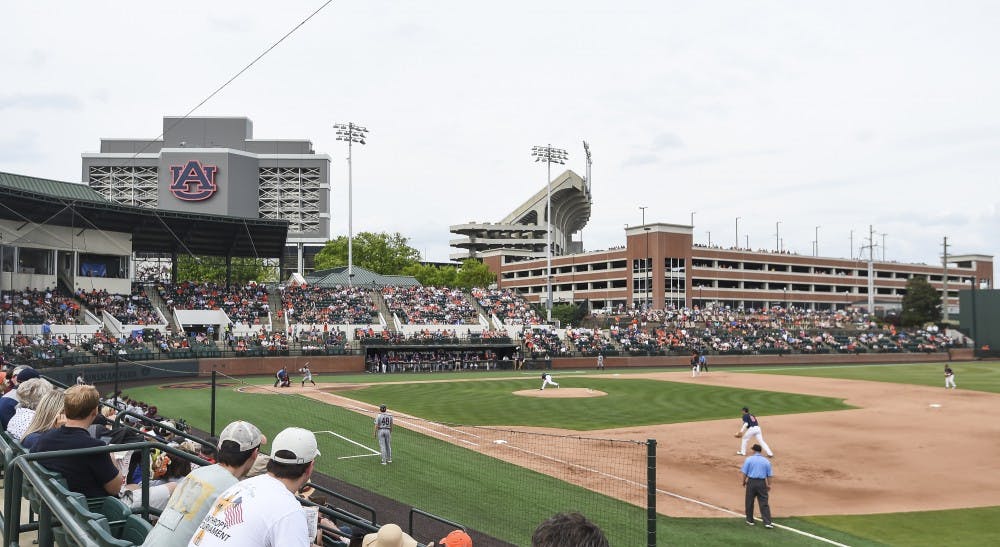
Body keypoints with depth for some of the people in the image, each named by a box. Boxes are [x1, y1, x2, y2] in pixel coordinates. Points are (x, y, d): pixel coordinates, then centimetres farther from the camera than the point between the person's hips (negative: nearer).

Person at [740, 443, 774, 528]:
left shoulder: (749, 459, -3)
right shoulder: (766, 461, 4)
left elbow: (744, 473, -6)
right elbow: (769, 475, 5)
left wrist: (744, 482, 7)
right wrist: (769, 485, 16)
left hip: (751, 482, -2)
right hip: (762, 483, 2)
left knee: (749, 502, 12)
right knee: (764, 503, 2)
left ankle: (750, 520, 22)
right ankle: (767, 522, -4)